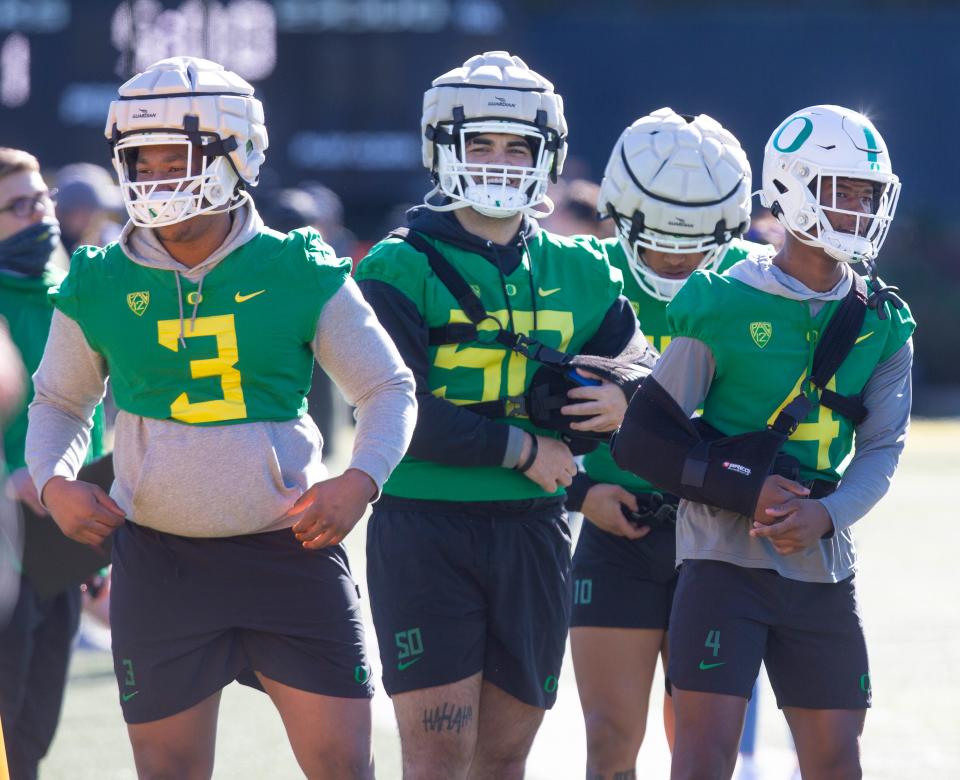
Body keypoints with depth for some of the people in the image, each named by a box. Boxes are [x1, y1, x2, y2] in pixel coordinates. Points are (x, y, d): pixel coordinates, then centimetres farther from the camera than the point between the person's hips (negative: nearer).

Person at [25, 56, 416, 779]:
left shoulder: (302, 276, -4)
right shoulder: (99, 287, 1)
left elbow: (389, 389, 5)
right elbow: (60, 403, 16)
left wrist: (360, 481, -12)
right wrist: (54, 481, -3)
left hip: (291, 551, -1)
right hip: (160, 559, 1)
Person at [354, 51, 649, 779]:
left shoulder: (576, 275, 11)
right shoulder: (402, 270, -4)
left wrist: (624, 404, -6)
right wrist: (523, 447, -14)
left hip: (532, 531, 5)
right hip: (424, 532, -5)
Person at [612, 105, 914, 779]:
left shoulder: (882, 325, 6)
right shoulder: (725, 307, -7)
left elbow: (882, 448, 1)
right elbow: (643, 440, -6)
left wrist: (826, 513, -19)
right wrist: (748, 491, -15)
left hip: (822, 565, 5)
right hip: (724, 556, -5)